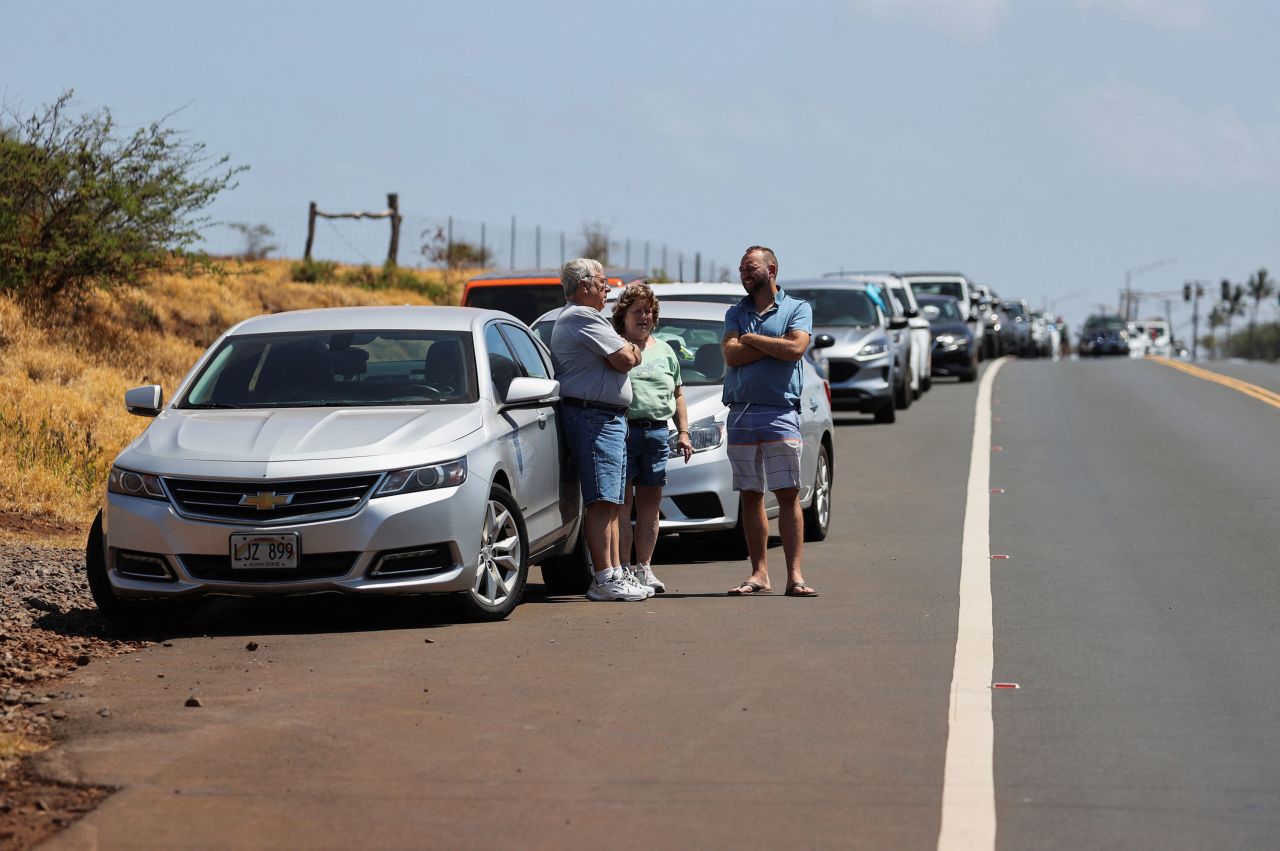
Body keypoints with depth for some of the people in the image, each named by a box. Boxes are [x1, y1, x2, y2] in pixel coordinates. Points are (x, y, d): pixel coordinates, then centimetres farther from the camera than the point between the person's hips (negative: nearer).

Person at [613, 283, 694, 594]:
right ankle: (623, 569, -6)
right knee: (622, 502, -7)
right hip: (622, 429, -5)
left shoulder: (664, 351, 20)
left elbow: (677, 395, 23)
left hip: (657, 431, 5)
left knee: (650, 502, 5)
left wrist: (683, 432, 14)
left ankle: (643, 567, 11)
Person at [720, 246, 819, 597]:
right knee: (751, 497, 4)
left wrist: (751, 339, -3)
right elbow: (731, 355, -2)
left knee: (788, 495, -7)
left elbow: (795, 348, -12)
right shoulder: (736, 313, 15)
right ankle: (759, 574, 8)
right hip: (741, 413, 3)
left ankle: (795, 575, -9)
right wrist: (774, 345, -6)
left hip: (780, 413, -3)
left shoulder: (797, 308, 6)